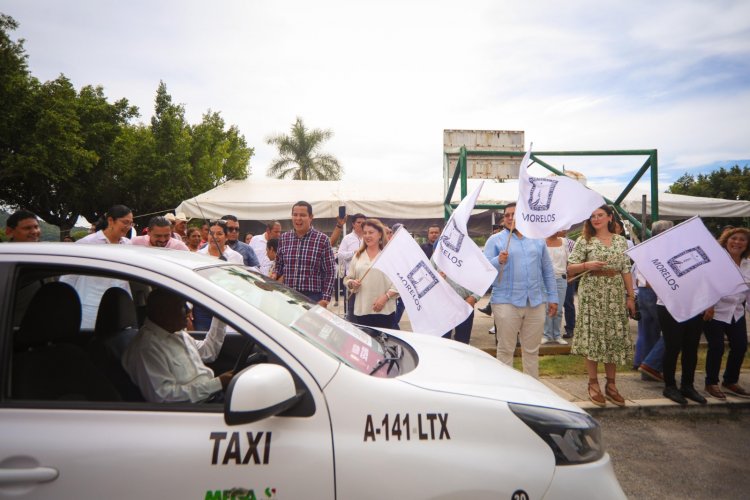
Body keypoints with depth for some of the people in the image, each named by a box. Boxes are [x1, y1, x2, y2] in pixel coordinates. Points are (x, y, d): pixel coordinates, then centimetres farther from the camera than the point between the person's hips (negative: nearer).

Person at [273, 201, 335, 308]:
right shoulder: (284, 238, 8)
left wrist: (325, 298, -10)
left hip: (313, 297, -3)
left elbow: (330, 272, -4)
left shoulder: (322, 240, -3)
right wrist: (275, 275, -3)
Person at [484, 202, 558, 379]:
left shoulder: (538, 240, 13)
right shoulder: (495, 240, 2)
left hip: (536, 302, 3)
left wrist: (552, 298, 12)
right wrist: (498, 261, -25)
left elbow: (548, 272, 16)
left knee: (532, 350, 10)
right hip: (506, 302, -3)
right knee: (506, 350, 2)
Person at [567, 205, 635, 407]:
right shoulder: (584, 241, 1)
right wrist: (587, 265, -19)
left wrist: (631, 296, 5)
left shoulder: (621, 241, 9)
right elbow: (570, 267, -1)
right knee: (592, 337, -1)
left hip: (615, 296, 3)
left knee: (615, 337, 5)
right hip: (592, 295, -3)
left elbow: (626, 271, 9)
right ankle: (593, 384, 11)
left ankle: (611, 384, 17)